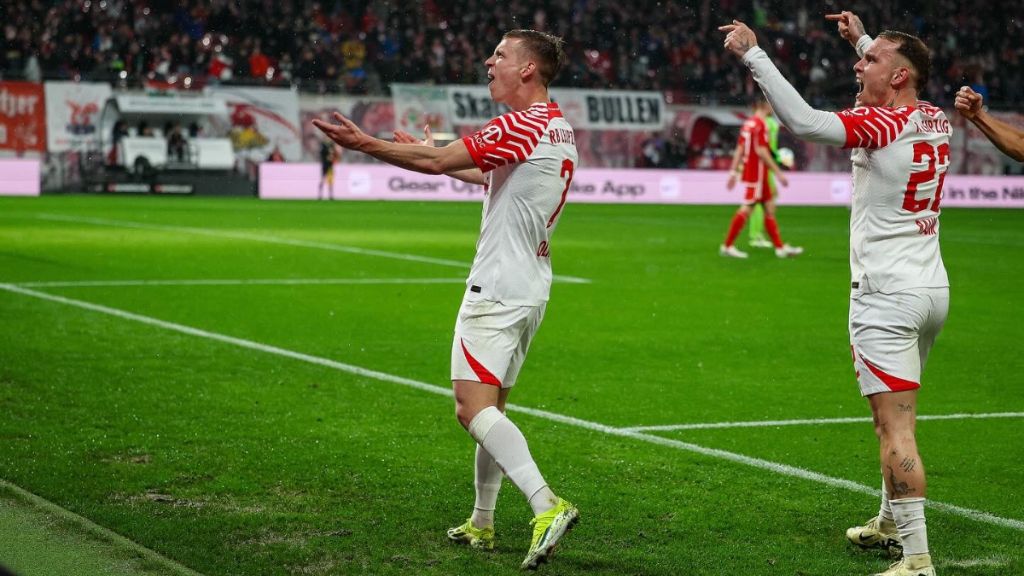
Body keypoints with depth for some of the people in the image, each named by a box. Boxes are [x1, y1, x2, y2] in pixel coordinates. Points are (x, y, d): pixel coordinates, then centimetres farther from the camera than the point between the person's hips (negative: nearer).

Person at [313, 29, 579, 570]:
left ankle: (547, 505, -26)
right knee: (490, 407, 16)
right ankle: (481, 524, 22)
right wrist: (441, 159, 34)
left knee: (473, 407, -15)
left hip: (498, 288, -10)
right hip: (529, 287, 10)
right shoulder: (558, 130, 14)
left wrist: (363, 142, -14)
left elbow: (437, 160, -19)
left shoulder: (524, 125, -16)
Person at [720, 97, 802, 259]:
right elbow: (761, 151, -21)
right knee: (746, 208, -7)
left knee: (770, 207, 12)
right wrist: (778, 172, -18)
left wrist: (734, 172, 15)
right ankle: (727, 246, -4)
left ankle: (780, 247, 14)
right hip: (757, 174, -10)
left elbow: (739, 150, 13)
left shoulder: (749, 123, 13)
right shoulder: (759, 124, -16)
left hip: (748, 171, 10)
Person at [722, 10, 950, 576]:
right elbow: (896, 94, 33)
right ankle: (891, 522, 38)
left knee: (896, 428, -10)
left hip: (887, 296, -9)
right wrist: (862, 38, 34)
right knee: (895, 419, 23)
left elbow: (803, 121, -27)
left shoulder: (882, 125, -17)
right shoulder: (934, 120, 8)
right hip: (932, 290, 9)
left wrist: (753, 53, -20)